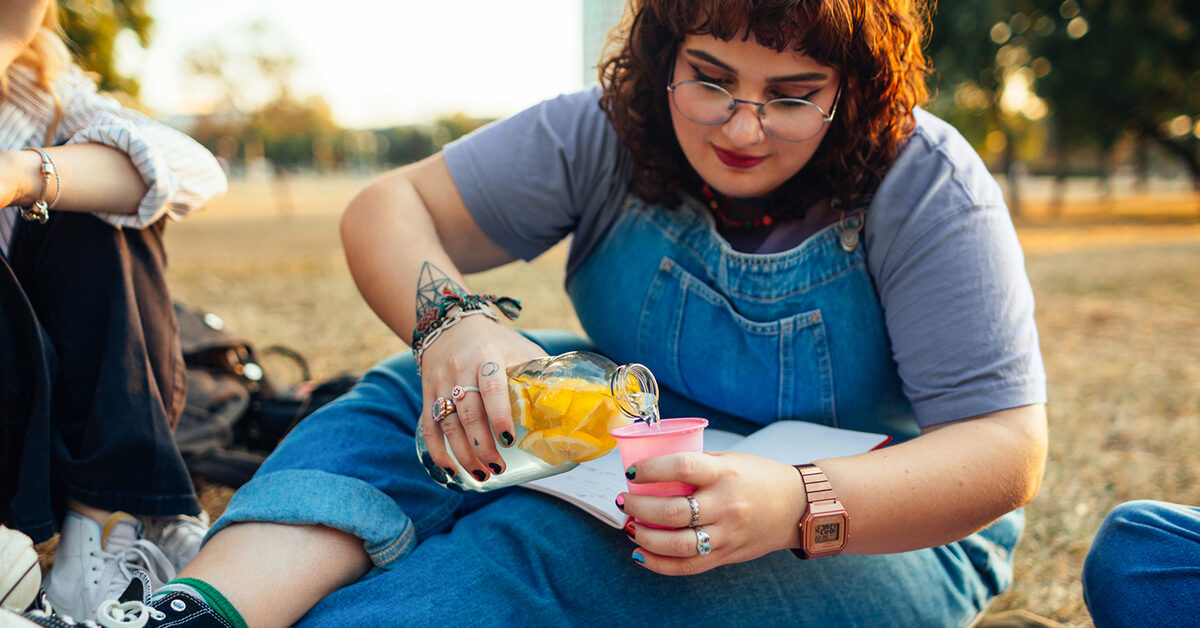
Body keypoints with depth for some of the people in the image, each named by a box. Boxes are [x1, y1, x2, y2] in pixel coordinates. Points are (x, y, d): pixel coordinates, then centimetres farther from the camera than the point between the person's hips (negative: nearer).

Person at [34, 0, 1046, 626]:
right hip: (652, 443, 4)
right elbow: (389, 207, -8)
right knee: (419, 396, -20)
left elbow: (1007, 452, -22)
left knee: (552, 535, -34)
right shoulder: (609, 138, -9)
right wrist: (451, 322, -32)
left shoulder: (927, 193, -18)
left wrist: (796, 506, -41)